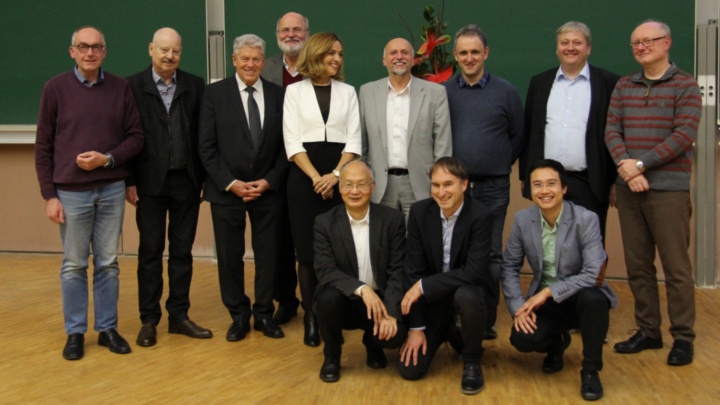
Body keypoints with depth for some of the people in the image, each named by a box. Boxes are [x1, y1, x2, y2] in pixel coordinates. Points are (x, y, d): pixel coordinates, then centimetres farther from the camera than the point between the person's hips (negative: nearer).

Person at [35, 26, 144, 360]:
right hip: (71, 191, -1)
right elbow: (43, 146, 0)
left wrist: (107, 158, -14)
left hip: (112, 189, 2)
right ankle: (75, 332, 18)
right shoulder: (56, 88, -1)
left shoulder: (120, 88, 3)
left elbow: (136, 137, 4)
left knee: (108, 263, 9)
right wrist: (49, 195, -5)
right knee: (73, 265, 7)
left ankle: (108, 328, 20)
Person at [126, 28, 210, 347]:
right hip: (150, 182, -2)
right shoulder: (133, 86, -1)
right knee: (150, 252, 6)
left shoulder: (195, 86, 4)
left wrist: (204, 176, 0)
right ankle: (149, 320, 14)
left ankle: (178, 316, 18)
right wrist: (129, 181, -5)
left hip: (186, 180, 2)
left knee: (182, 251, 8)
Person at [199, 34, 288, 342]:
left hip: (268, 189, 1)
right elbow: (207, 146, -4)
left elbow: (285, 146, 4)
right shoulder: (215, 93, 0)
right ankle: (238, 315, 20)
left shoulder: (278, 95, 4)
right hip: (226, 190, -1)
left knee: (268, 255, 7)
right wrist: (231, 183, -11)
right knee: (230, 256, 6)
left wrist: (269, 181, -8)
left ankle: (264, 314, 20)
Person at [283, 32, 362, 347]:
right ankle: (311, 319, 6)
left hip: (340, 176, 1)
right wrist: (316, 177, -12)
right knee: (307, 249, -1)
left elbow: (353, 141, 4)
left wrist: (336, 174, -11)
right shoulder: (295, 91, 6)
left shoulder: (347, 92, 11)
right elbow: (292, 142, -2)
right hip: (303, 177, -1)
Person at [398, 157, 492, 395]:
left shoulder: (481, 215, -20)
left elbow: (474, 272, -26)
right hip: (431, 298, 3)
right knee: (409, 370, -6)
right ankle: (448, 332, 27)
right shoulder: (419, 212, -10)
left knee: (466, 295, -39)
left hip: (465, 291, -3)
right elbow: (413, 271, -9)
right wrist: (416, 327, -11)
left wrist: (424, 286, -28)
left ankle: (472, 361, -9)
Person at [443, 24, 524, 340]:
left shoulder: (506, 92, 2)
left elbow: (518, 136, 9)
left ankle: (486, 321, 13)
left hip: (493, 188, -1)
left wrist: (501, 164, 5)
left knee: (491, 256, 4)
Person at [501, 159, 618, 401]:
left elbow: (593, 274, -26)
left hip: (580, 298, -3)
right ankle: (556, 344, 15)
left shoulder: (586, 219, -18)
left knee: (593, 298, -38)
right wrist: (517, 308, -13)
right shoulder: (522, 219, -6)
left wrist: (549, 291, -28)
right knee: (521, 339, -25)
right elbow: (510, 266, 0)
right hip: (544, 301, 3)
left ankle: (591, 370, -12)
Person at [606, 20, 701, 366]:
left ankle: (683, 337, 11)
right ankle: (648, 331, 20)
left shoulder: (685, 85, -1)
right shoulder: (623, 86, 12)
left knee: (675, 266, -1)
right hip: (629, 188, 5)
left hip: (669, 188, -4)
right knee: (637, 264, 9)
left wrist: (642, 164, -15)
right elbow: (612, 130, 5)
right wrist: (625, 165, -13)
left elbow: (685, 135, -10)